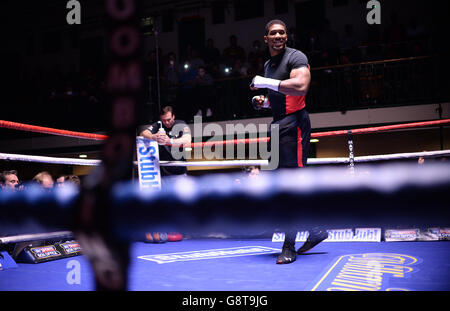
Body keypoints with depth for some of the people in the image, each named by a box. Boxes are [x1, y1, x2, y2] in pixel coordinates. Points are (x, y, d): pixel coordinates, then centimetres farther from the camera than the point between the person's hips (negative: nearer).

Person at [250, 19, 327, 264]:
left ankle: (289, 247, -4)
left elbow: (301, 87, -27)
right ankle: (315, 230, 26)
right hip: (278, 125, 10)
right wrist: (263, 101, 11)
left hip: (294, 123, -10)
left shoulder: (296, 57, -8)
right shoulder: (268, 65, 19)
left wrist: (266, 83, -23)